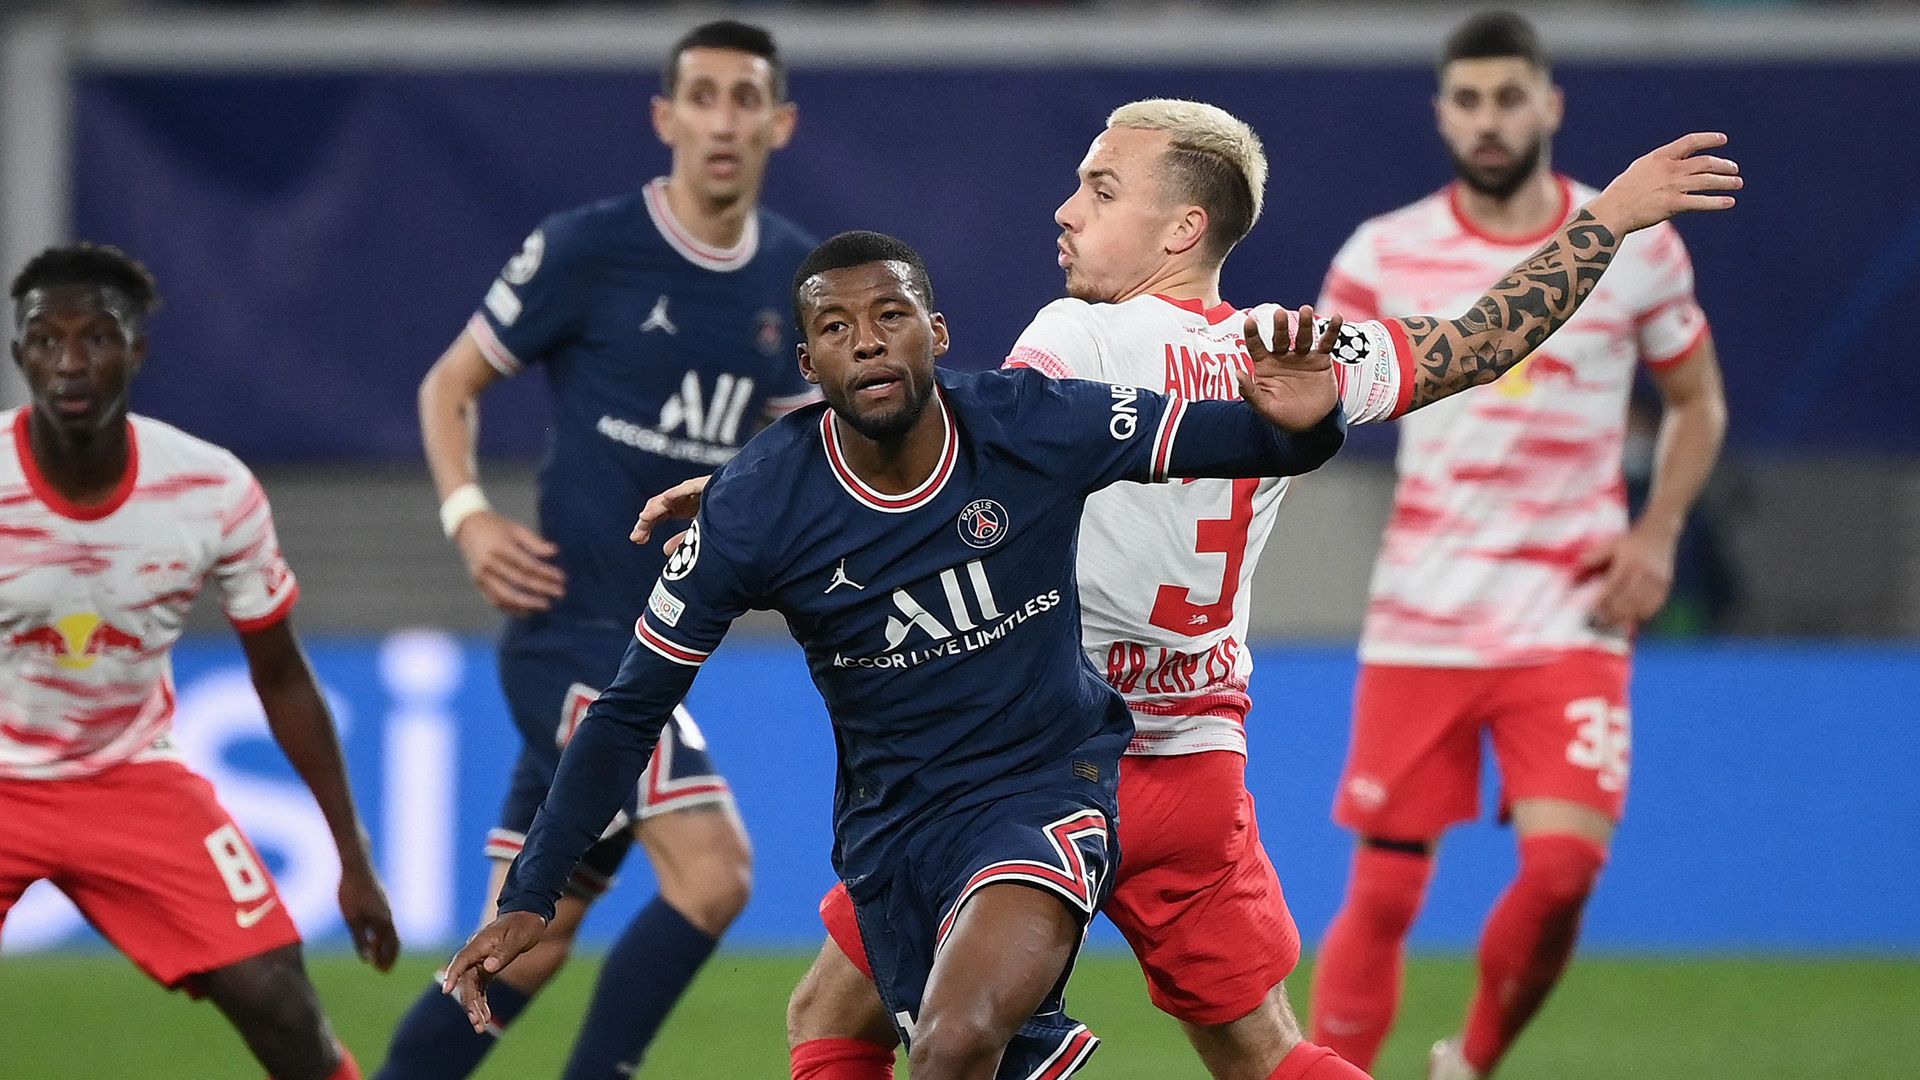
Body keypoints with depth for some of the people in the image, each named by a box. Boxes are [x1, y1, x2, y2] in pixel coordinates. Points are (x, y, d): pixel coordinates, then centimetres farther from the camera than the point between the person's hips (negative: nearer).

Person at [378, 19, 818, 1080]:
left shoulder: (793, 278, 9)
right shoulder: (588, 248, -9)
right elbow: (449, 385, 1)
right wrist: (467, 514, -14)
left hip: (661, 642, 7)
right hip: (573, 625, -7)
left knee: (530, 943, 10)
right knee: (712, 870, -21)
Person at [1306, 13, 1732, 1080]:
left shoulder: (1635, 247, 2)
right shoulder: (1385, 256, 1)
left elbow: (1697, 403, 15)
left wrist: (1656, 535, 1)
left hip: (1572, 621, 0)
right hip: (1419, 623, 0)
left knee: (1563, 866, -15)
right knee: (1384, 890, -3)